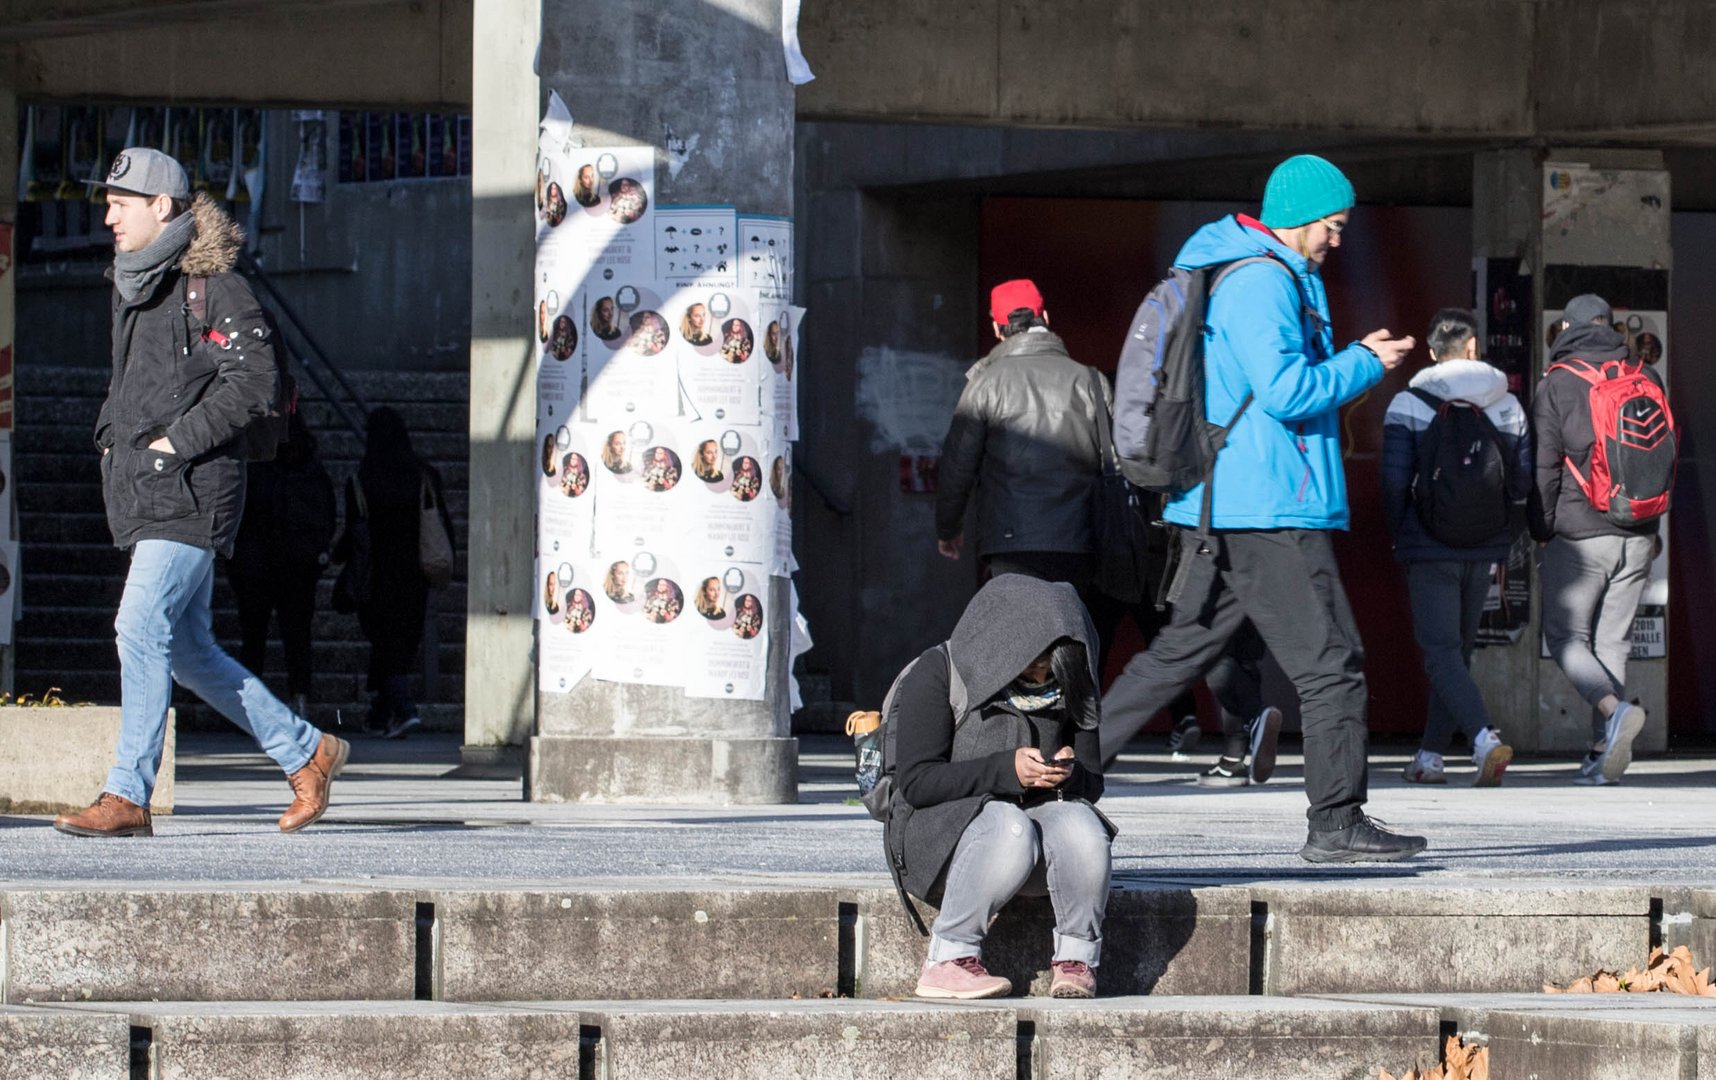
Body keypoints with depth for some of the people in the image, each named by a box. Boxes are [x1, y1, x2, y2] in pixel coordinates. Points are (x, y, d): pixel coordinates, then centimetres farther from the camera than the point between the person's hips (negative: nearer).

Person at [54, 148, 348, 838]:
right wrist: (114, 433, 13)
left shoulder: (215, 288, -8)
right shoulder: (132, 286, 18)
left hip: (191, 492, -9)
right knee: (188, 651, 10)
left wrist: (177, 443, -17)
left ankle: (127, 795, -16)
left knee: (142, 628, -16)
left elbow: (250, 382, -16)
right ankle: (306, 752, 21)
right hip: (144, 496, 9)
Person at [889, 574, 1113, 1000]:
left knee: (1079, 823, -30)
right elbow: (915, 782, -16)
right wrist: (1007, 770, -27)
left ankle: (1076, 962, -17)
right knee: (1010, 826, -37)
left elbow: (1092, 785, 9)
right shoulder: (938, 673, -9)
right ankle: (946, 962, -29)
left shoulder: (1064, 686, 7)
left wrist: (1069, 773, -17)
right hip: (936, 830, -4)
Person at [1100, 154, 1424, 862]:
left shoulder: (1268, 278, 21)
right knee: (1331, 665, -6)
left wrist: (1351, 357, 17)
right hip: (1269, 510, -10)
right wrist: (1365, 365, -9)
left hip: (1221, 509, 10)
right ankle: (1337, 823, -4)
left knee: (1181, 651, 12)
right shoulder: (1262, 282, -13)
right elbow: (1286, 390, -21)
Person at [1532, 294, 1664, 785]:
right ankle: (1603, 753, 2)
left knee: (1565, 637, 3)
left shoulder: (1557, 383, -5)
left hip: (1579, 536, -4)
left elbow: (1544, 465, -7)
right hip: (1636, 536, 4)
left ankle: (1615, 709, -22)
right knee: (1613, 640, 9)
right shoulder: (1645, 378, 8)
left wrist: (1542, 531, 3)